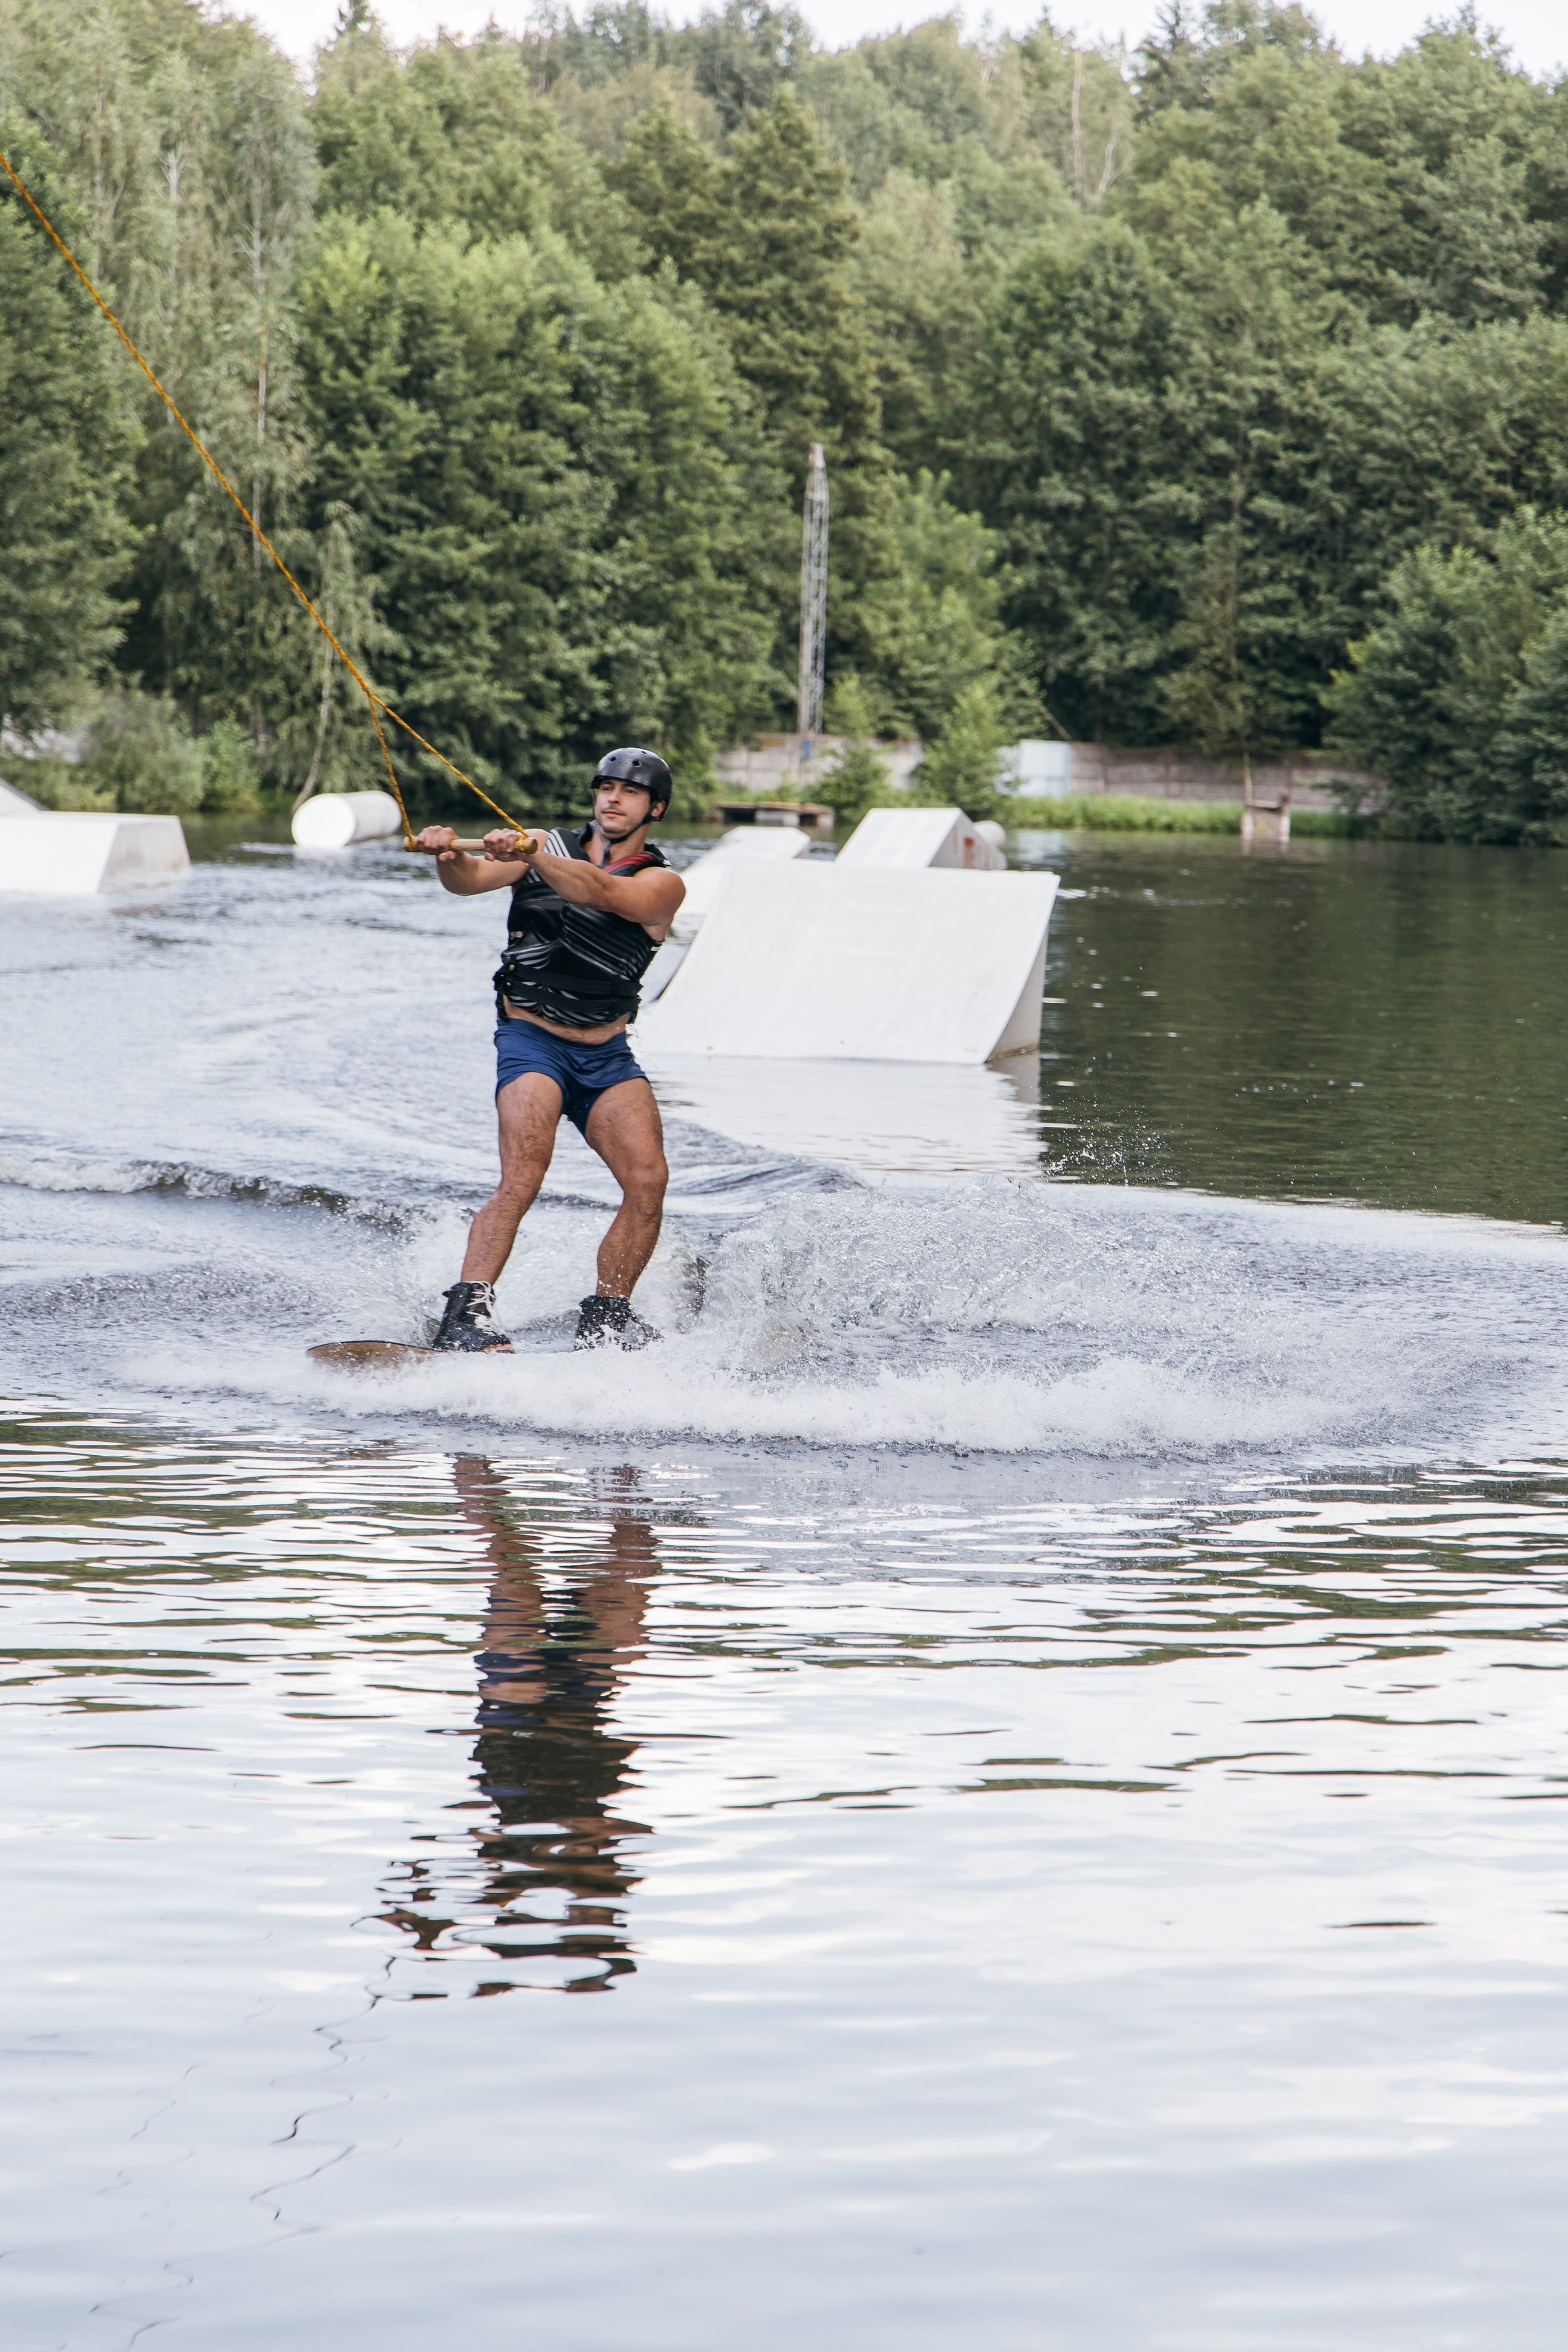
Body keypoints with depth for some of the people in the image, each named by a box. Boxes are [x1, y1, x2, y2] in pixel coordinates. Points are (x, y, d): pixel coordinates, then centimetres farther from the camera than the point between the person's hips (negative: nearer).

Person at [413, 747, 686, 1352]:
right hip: (531, 1040, -2)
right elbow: (471, 881, -12)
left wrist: (534, 858, -40)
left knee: (648, 1179, -13)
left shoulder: (662, 884, 1)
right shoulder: (547, 847, 5)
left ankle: (607, 1316, 2)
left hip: (607, 1054, 2)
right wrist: (451, 858, -37)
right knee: (523, 1178, -23)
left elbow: (600, 893, -22)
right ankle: (467, 1311, -27)